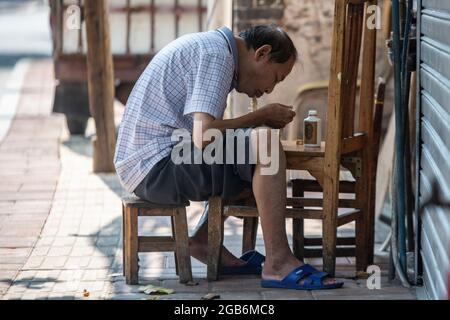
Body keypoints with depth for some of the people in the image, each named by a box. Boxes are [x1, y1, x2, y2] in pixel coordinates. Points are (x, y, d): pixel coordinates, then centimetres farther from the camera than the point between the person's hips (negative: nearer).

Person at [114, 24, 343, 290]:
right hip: (157, 164, -10)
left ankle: (205, 241, 11)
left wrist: (260, 119, 5)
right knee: (265, 142, -21)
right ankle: (277, 262, -21)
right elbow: (204, 137, -24)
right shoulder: (217, 55, -13)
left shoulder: (206, 45, 19)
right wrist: (262, 117, -9)